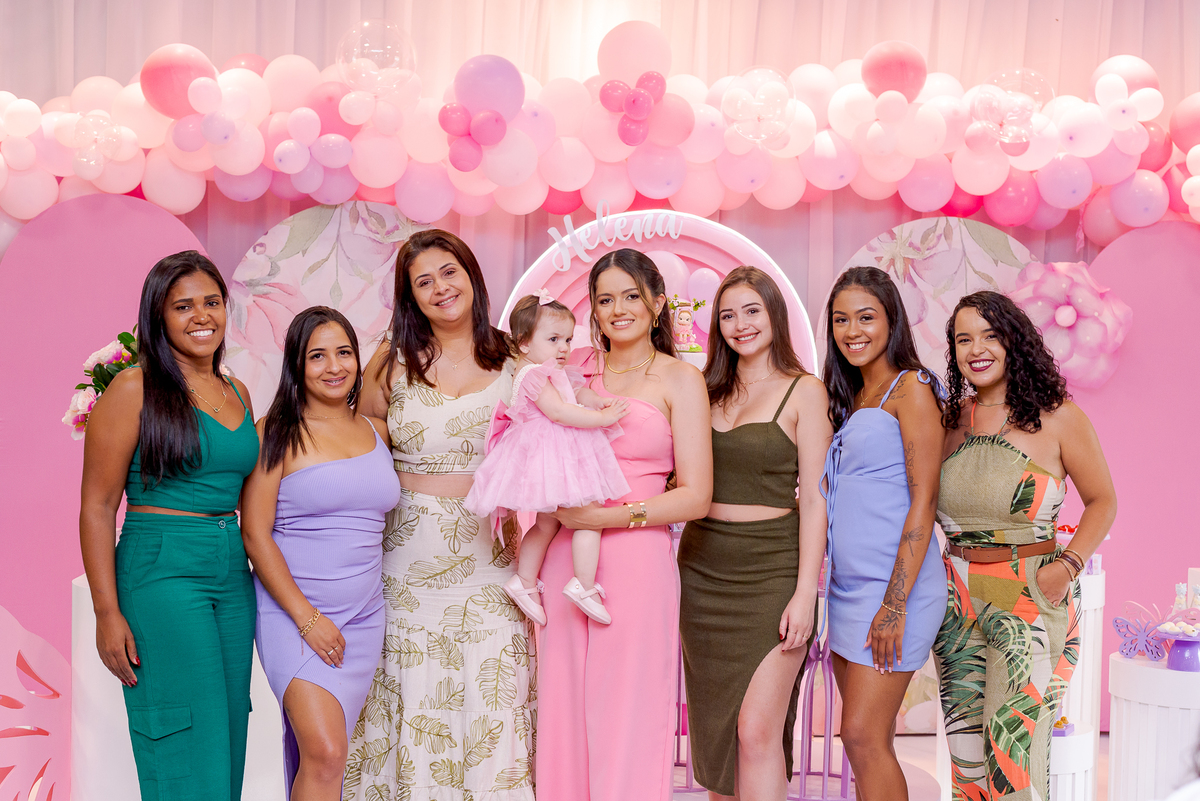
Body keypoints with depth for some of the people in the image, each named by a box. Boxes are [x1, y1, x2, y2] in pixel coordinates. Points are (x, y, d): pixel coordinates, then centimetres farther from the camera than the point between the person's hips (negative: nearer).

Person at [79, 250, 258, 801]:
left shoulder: (237, 393, 12)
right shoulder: (134, 390, -7)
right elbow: (97, 507, -8)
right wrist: (107, 612, -13)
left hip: (234, 573, 7)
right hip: (162, 572, -6)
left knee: (228, 745, 11)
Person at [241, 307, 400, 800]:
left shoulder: (378, 431, 10)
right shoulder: (278, 434, -4)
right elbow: (255, 535, -8)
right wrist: (308, 618, -13)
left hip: (364, 615, 5)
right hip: (292, 611, -4)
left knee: (319, 756, 7)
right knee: (325, 755, -17)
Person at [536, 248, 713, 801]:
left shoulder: (679, 379, 2)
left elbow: (696, 496, -5)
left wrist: (609, 517, -14)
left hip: (637, 563, -4)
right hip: (565, 562, 4)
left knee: (626, 724, 0)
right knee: (564, 717, 6)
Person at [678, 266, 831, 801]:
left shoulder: (803, 391, -2)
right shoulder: (711, 391, 13)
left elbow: (813, 498, -7)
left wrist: (805, 593, -13)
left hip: (771, 570, -5)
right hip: (702, 569, 5)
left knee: (757, 729, -9)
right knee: (713, 726, 10)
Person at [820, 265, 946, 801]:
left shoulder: (911, 388, -8)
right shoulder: (851, 398, 17)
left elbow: (923, 502, -13)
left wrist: (895, 605, -18)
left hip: (895, 585, -8)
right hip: (849, 586, 8)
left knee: (863, 735, -8)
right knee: (867, 739, 10)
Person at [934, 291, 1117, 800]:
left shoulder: (1056, 417, -4)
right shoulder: (951, 419, 7)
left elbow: (1102, 500, 4)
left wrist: (1067, 565, -11)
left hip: (1032, 596, -4)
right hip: (959, 599, 4)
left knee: (1016, 745, -6)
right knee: (966, 750, 7)